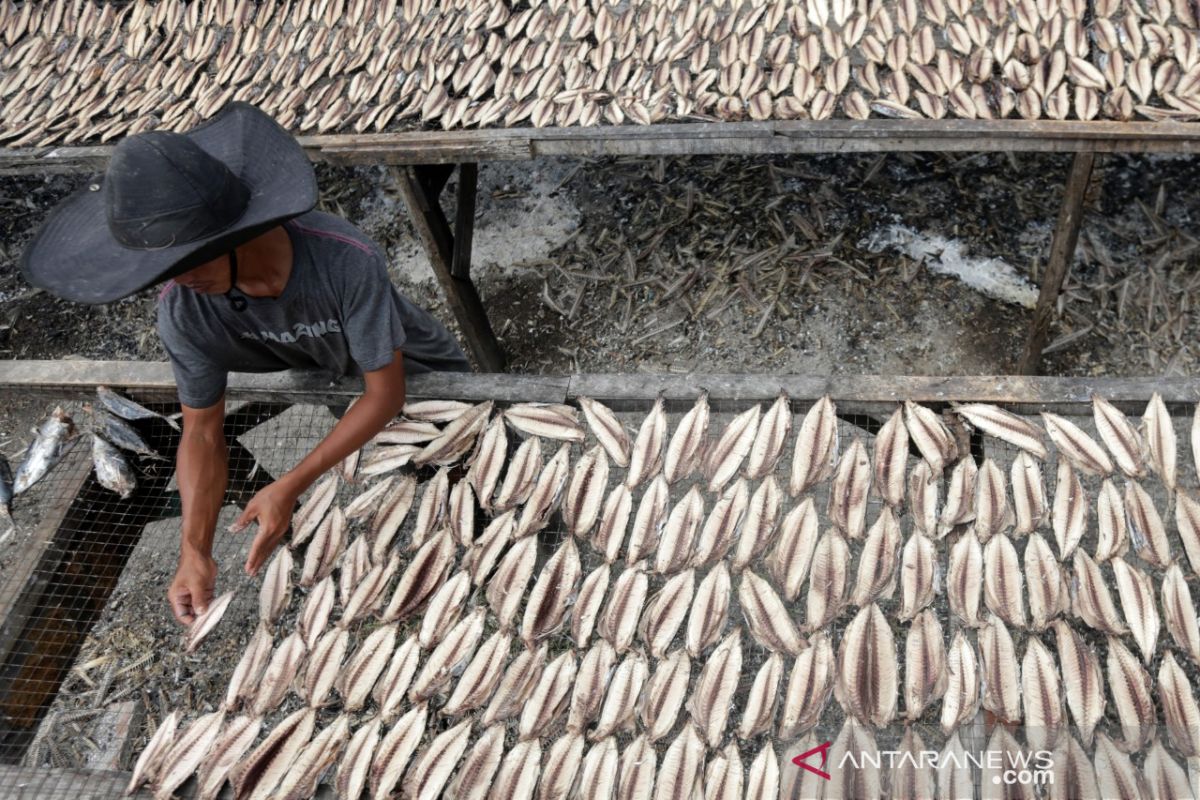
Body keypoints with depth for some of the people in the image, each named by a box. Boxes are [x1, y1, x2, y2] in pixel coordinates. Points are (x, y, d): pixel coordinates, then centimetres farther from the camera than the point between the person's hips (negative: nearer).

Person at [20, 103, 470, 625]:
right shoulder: (183, 311, -30)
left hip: (415, 379, -2)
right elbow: (202, 433, -19)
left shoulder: (347, 261, -42)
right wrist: (194, 551, -32)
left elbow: (385, 394, -33)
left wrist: (289, 488, -38)